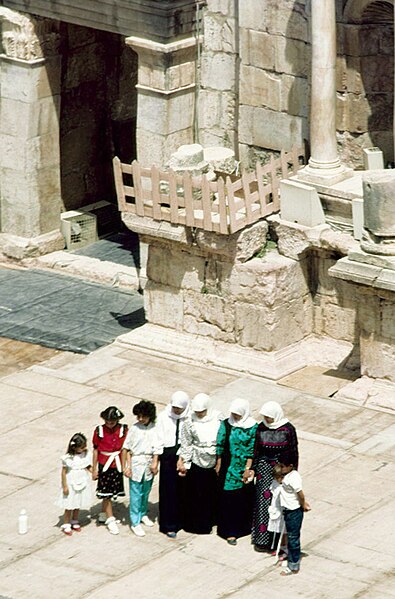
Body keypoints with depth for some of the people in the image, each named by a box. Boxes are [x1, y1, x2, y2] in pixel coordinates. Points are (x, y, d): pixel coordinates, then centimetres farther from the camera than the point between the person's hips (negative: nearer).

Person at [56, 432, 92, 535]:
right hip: (71, 484, -5)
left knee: (78, 505, 18)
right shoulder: (68, 458, -18)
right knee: (69, 506, 4)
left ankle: (74, 522, 35)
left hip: (82, 484, 5)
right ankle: (66, 525, 17)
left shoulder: (87, 454, -5)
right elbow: (64, 472, -12)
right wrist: (65, 486, -12)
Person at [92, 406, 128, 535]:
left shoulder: (123, 430, -8)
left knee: (111, 492, 12)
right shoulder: (99, 430, -9)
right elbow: (95, 450, -1)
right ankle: (110, 520, 6)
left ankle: (103, 514, 31)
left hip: (117, 466, 1)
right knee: (106, 492, 0)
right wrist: (94, 469, 1)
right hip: (104, 465, -1)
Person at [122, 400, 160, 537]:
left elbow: (156, 448, 0)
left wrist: (155, 463, -9)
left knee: (146, 492, 17)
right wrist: (126, 467, -8)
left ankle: (143, 514, 38)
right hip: (136, 464, -2)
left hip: (149, 464, 2)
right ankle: (135, 522, 7)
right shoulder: (134, 428, -9)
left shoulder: (154, 428, -5)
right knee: (135, 494, 1)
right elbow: (126, 449, -6)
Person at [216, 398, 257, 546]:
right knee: (229, 498, 0)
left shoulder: (252, 427, -8)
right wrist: (218, 464, 5)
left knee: (245, 497, 8)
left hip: (244, 467, 0)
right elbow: (220, 445, 3)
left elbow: (252, 450, -6)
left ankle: (244, 526, 27)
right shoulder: (226, 425, -4)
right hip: (229, 466, 0)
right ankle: (230, 532, 6)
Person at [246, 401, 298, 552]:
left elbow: (293, 453, -3)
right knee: (263, 502, 3)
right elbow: (256, 450, 6)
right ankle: (262, 539, 12)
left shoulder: (288, 429, -10)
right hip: (264, 470, 2)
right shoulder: (261, 428, -2)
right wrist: (251, 469, 2)